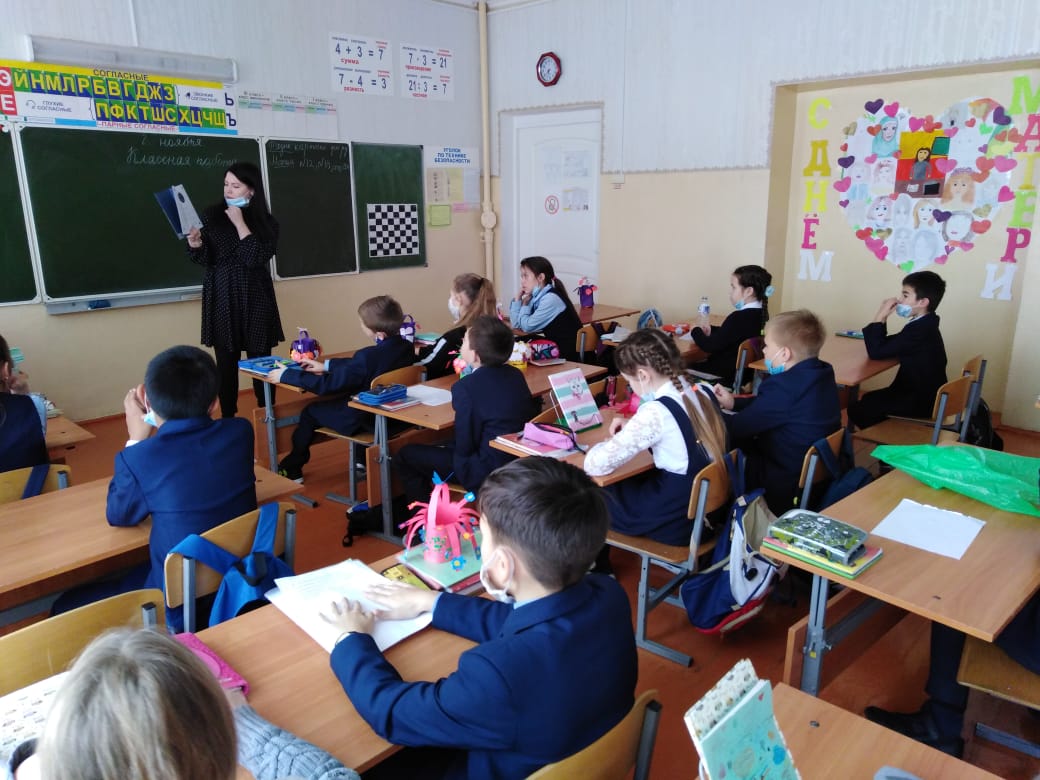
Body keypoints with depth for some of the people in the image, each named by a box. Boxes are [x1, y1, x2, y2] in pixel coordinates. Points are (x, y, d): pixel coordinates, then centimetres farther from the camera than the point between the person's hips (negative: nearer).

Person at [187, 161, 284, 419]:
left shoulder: (265, 222, 0)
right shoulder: (212, 215, 4)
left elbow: (256, 258, -14)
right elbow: (207, 260, 1)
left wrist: (239, 223, -13)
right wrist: (195, 243, -19)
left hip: (255, 300, -1)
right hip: (222, 300, 1)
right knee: (226, 362, 4)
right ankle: (228, 419, 13)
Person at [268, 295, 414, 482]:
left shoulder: (368, 356, -32)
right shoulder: (407, 347, -8)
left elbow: (327, 385, -26)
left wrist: (286, 375, -16)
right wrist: (327, 365, 11)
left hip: (364, 420, -7)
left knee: (311, 412, 15)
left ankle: (292, 469, 35)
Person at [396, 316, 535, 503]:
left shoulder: (467, 387, -23)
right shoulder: (516, 375, 0)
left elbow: (464, 446, -20)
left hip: (487, 473, -8)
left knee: (406, 455, 8)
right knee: (444, 445, 30)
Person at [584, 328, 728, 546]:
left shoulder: (656, 412, -26)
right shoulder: (703, 393, -2)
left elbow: (595, 465, -25)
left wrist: (612, 442, -3)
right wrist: (631, 429, 10)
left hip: (678, 521, -8)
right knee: (626, 482, 27)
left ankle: (596, 563, 38)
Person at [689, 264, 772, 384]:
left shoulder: (739, 318, -26)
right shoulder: (760, 314, 3)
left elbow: (710, 346, -20)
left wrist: (696, 331, -3)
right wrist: (712, 330, 7)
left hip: (728, 374, -9)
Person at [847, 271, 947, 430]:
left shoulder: (920, 329, -26)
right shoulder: (924, 325, 6)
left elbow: (876, 352, -24)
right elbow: (884, 345, 10)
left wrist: (880, 316, -19)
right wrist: (882, 318, -3)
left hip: (922, 402, -10)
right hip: (922, 394, 10)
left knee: (856, 410, -10)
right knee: (868, 399, 21)